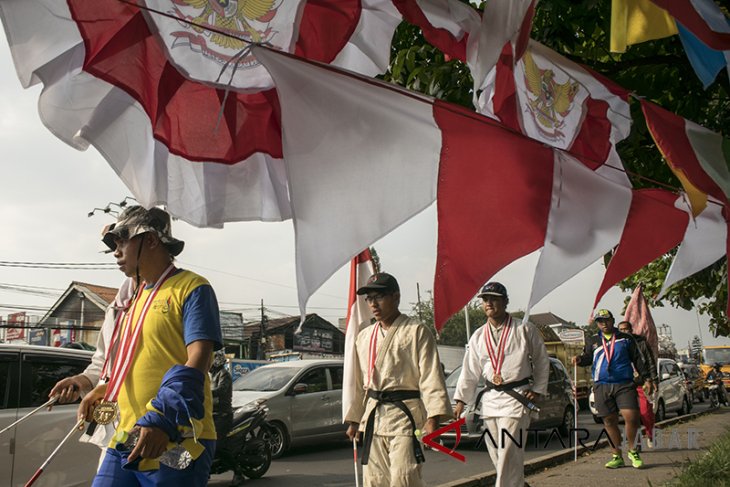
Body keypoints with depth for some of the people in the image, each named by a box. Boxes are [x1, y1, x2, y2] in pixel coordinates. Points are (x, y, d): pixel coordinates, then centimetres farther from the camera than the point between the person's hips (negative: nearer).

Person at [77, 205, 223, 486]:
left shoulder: (191, 288, -6)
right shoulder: (136, 299, 20)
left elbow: (198, 359, -16)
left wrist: (162, 420, -25)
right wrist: (102, 390, 16)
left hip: (176, 446, -7)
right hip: (127, 441, 7)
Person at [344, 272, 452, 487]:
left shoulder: (417, 332, -4)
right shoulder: (364, 337, 14)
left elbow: (431, 376, -10)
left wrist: (433, 417, -19)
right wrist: (354, 420, 19)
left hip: (406, 415, -6)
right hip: (373, 417, 6)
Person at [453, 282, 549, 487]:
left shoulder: (525, 330, -1)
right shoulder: (478, 336, 10)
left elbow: (542, 361, 7)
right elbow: (469, 372, 12)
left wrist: (538, 389, -1)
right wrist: (461, 401, 7)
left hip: (516, 397, -5)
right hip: (489, 399, 5)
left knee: (509, 453, -11)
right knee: (496, 453, 7)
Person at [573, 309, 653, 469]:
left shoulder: (626, 339, 11)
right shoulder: (592, 341, 16)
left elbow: (638, 360, 11)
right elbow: (587, 357, 9)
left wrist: (647, 379, 5)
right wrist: (579, 359, -14)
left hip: (624, 384, -2)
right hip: (602, 386, 2)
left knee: (631, 417, -14)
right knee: (609, 421, 3)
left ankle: (632, 451, 8)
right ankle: (617, 456, 13)